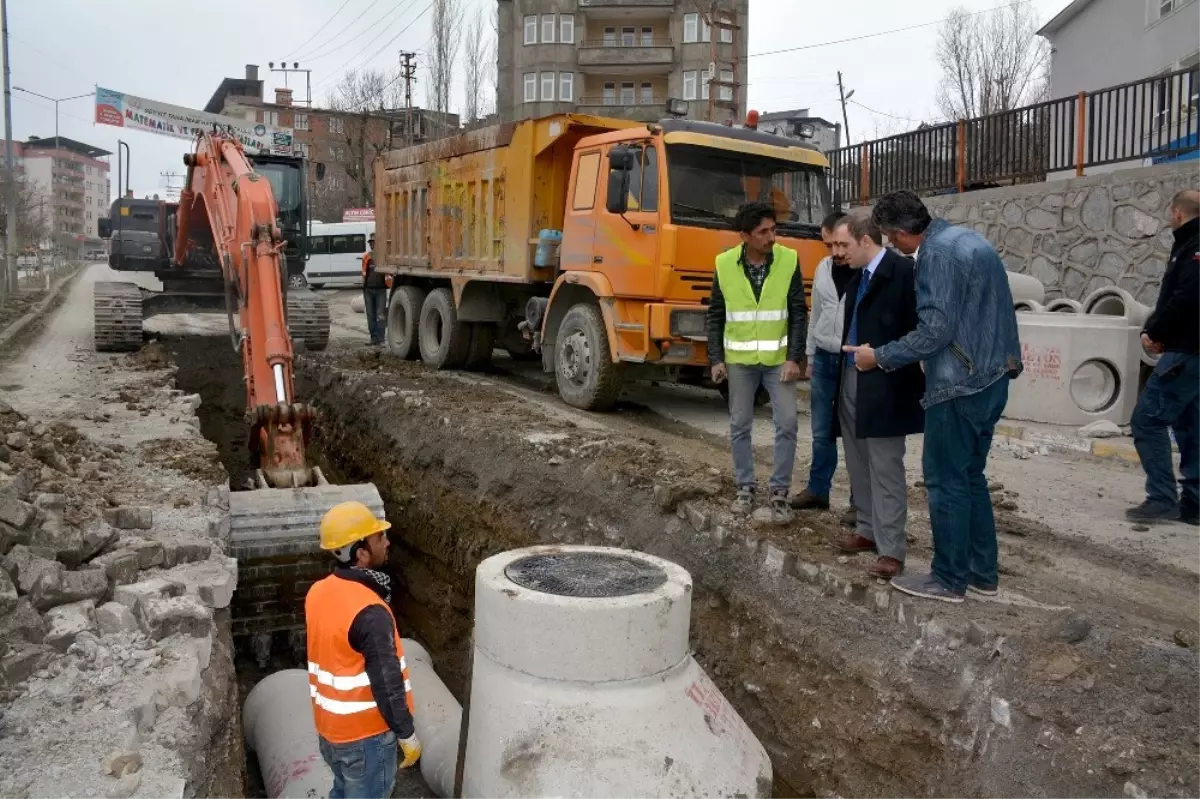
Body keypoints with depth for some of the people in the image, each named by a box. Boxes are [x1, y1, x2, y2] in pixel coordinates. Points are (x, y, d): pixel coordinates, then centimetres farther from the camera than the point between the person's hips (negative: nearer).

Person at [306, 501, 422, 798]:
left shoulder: (318, 593, -4)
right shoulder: (369, 613, -29)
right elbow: (387, 682, -24)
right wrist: (407, 734, -14)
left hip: (328, 726, 7)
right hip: (365, 733, -7)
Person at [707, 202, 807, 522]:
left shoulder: (789, 260, -7)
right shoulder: (725, 264, -5)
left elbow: (798, 313, -4)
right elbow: (716, 315, 2)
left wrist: (795, 358, -11)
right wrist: (716, 358, -3)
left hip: (778, 360, -1)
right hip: (739, 360, 1)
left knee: (787, 424, -4)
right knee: (740, 425, 8)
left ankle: (779, 492, 9)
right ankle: (745, 487, 23)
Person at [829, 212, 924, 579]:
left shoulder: (902, 270, -12)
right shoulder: (856, 276, 15)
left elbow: (917, 328, -15)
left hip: (884, 385, -8)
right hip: (851, 379, 9)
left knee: (886, 468, -3)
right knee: (860, 464, 15)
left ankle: (891, 549, 4)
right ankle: (868, 530, 28)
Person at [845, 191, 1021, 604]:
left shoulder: (938, 252, -16)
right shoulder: (968, 238, 14)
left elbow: (936, 330, -21)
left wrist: (879, 357, -12)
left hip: (960, 385, -10)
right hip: (992, 378, 10)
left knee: (946, 481, 1)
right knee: (970, 476, 17)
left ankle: (949, 579, 11)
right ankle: (982, 572, 26)